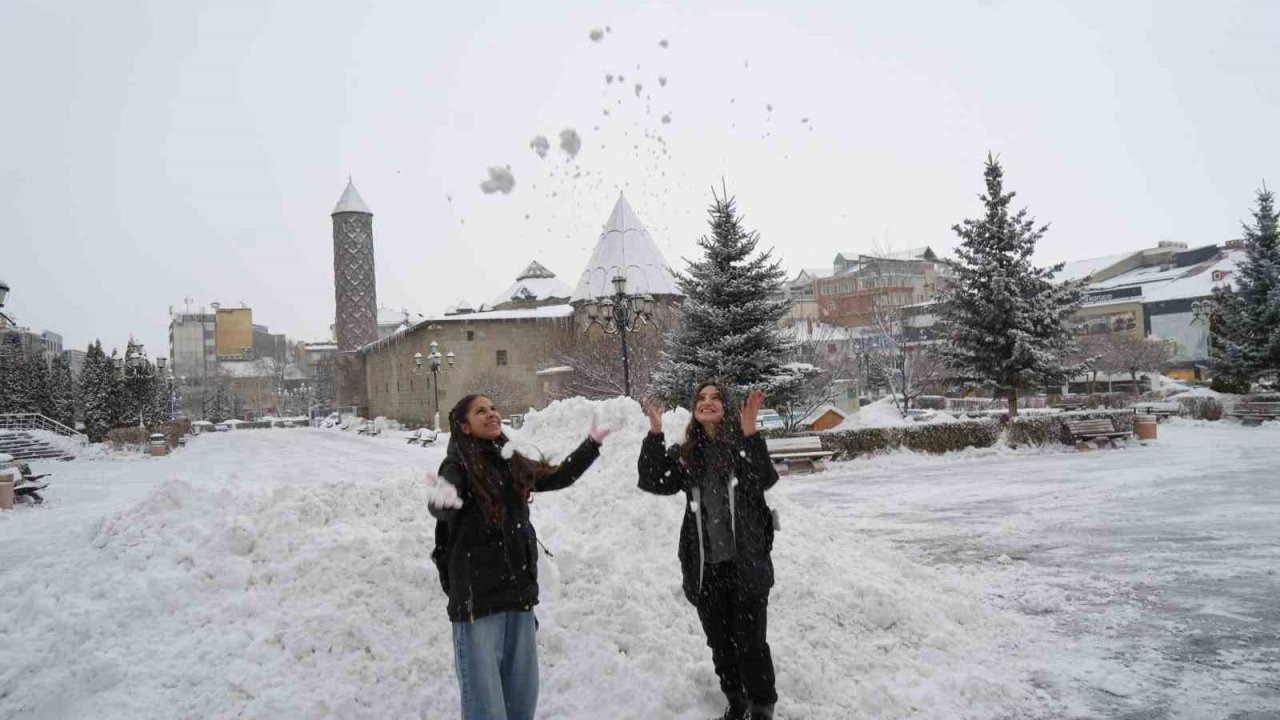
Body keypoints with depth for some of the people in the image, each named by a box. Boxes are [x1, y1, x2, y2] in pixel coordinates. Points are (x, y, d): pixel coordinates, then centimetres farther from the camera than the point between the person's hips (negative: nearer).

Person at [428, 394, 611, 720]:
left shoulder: (513, 463, 11)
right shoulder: (458, 466, -8)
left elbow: (558, 476, 27)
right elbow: (442, 508, -29)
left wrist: (593, 444, 31)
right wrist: (442, 500, -52)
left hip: (519, 590, 6)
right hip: (477, 595, -6)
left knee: (522, 692, 13)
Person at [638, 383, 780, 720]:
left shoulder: (742, 444, -2)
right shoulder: (684, 454, 6)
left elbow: (765, 480, -20)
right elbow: (654, 482, -9)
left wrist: (750, 432, -32)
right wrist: (655, 433, -18)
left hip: (746, 562, -3)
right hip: (705, 566, 3)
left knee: (750, 641, 2)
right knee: (720, 643, 14)